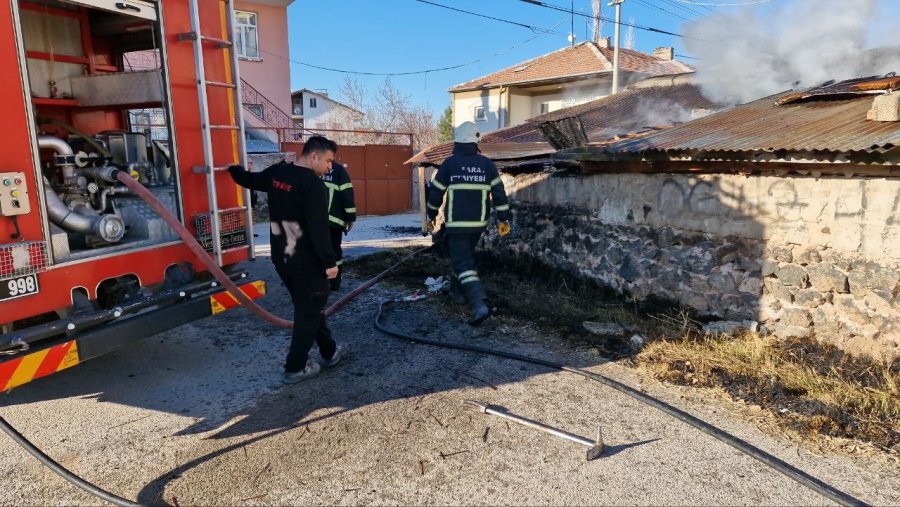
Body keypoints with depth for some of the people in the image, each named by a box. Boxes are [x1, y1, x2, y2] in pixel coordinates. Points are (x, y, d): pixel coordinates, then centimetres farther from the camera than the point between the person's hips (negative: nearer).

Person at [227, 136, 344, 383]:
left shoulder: (277, 173, 5)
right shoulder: (312, 184, -20)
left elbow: (249, 180, 25)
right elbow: (318, 228, -25)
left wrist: (233, 168, 47)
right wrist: (329, 262, -20)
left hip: (281, 257, 9)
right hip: (306, 260, -9)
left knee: (307, 306, 20)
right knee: (309, 310, 4)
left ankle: (329, 351, 33)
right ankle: (295, 368, 10)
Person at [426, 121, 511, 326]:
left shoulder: (449, 163, -5)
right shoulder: (486, 163, 2)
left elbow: (436, 192, 0)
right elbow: (499, 192, 1)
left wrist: (432, 215, 15)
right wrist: (504, 219, 7)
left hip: (456, 224, -4)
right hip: (479, 223, 4)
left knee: (464, 263, -6)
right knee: (465, 255, 25)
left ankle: (479, 304, -22)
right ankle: (458, 291, 38)